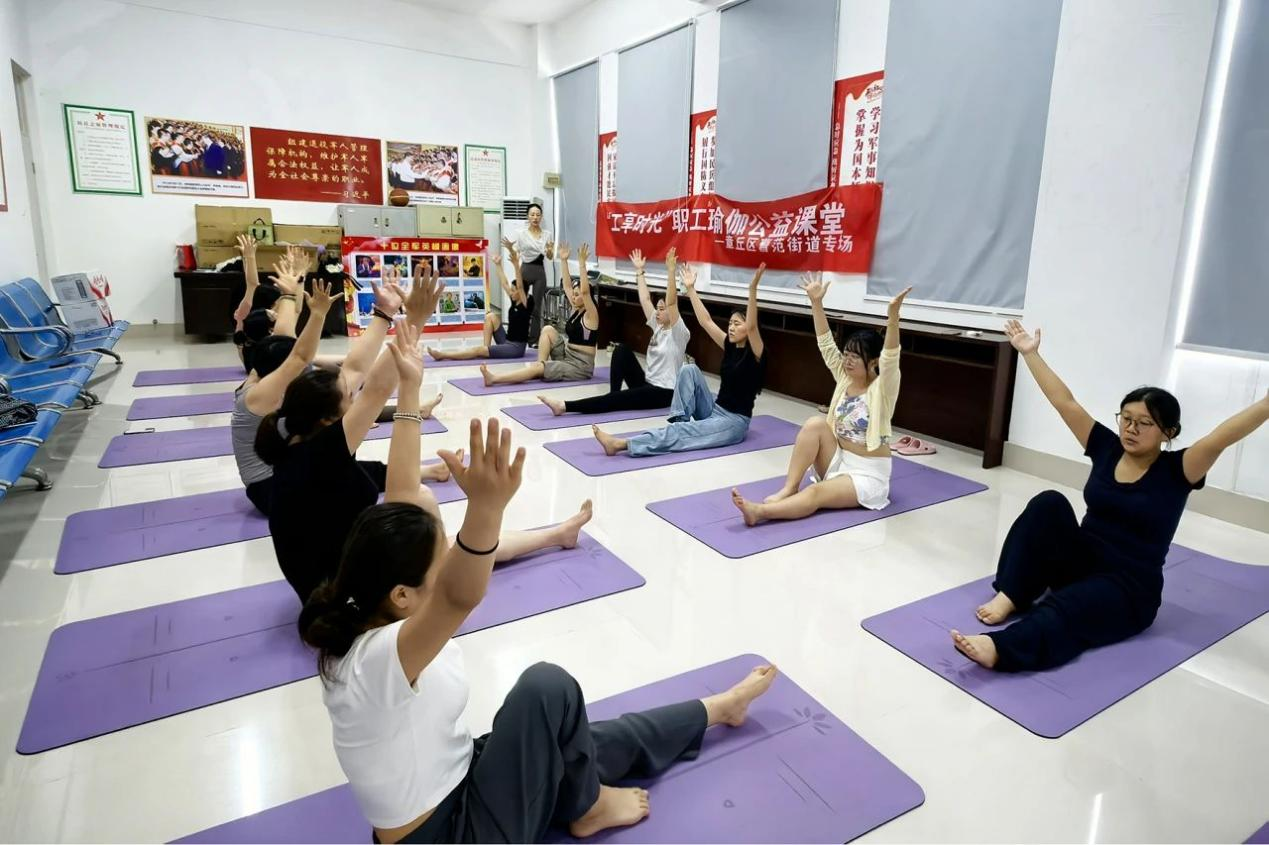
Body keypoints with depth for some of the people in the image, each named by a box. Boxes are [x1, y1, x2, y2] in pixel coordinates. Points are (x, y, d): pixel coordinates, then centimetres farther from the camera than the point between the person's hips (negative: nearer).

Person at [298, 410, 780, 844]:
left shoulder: (369, 611, -9)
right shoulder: (376, 658, -34)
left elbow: (402, 500, -8)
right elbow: (461, 598, -54)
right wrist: (486, 506, -71)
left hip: (452, 784, 8)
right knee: (547, 688, -21)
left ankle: (718, 708, 34)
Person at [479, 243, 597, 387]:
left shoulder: (590, 315, -12)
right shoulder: (576, 310, 11)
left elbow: (585, 290, -26)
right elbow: (567, 286, 11)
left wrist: (581, 263, -29)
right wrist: (563, 260, 5)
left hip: (580, 366, -8)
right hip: (567, 357, 8)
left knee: (537, 367, -22)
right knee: (548, 330, -4)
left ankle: (494, 378, -26)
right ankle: (542, 365, -11)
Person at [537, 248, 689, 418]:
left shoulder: (678, 333, -11)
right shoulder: (658, 327, 11)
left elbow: (671, 302, -25)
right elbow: (645, 300, 11)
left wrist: (671, 272, -33)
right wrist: (639, 271, 11)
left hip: (663, 392, -8)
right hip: (647, 385, 8)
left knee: (616, 400, -23)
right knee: (621, 350, -9)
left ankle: (565, 406, -31)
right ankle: (613, 396, -12)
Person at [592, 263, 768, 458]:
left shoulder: (754, 354, -11)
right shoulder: (730, 347, 9)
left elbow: (752, 326, -30)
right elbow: (706, 322, 8)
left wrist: (752, 289, -42)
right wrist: (691, 289, 6)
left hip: (734, 421, -7)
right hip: (714, 411, 7)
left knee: (681, 433, -28)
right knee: (689, 370, -11)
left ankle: (622, 444, -38)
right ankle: (680, 419, -14)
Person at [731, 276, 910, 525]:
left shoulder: (882, 388, -11)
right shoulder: (845, 378, 5)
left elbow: (890, 357, -30)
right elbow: (826, 344, -3)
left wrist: (893, 315, -46)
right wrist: (816, 302, -12)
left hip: (868, 474, -6)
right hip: (838, 461, 6)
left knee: (816, 493, -31)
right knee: (815, 424, -22)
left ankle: (760, 511, -49)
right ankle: (788, 489, -26)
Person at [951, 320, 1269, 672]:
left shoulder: (1175, 471, -8)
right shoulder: (1107, 448, 3)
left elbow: (1221, 437, -25)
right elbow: (1065, 403, 1)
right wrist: (1030, 353, 0)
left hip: (1128, 588, -4)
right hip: (1079, 564, 4)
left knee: (1067, 607, -37)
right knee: (1049, 504, -24)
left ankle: (999, 647, -62)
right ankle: (1011, 595, -28)